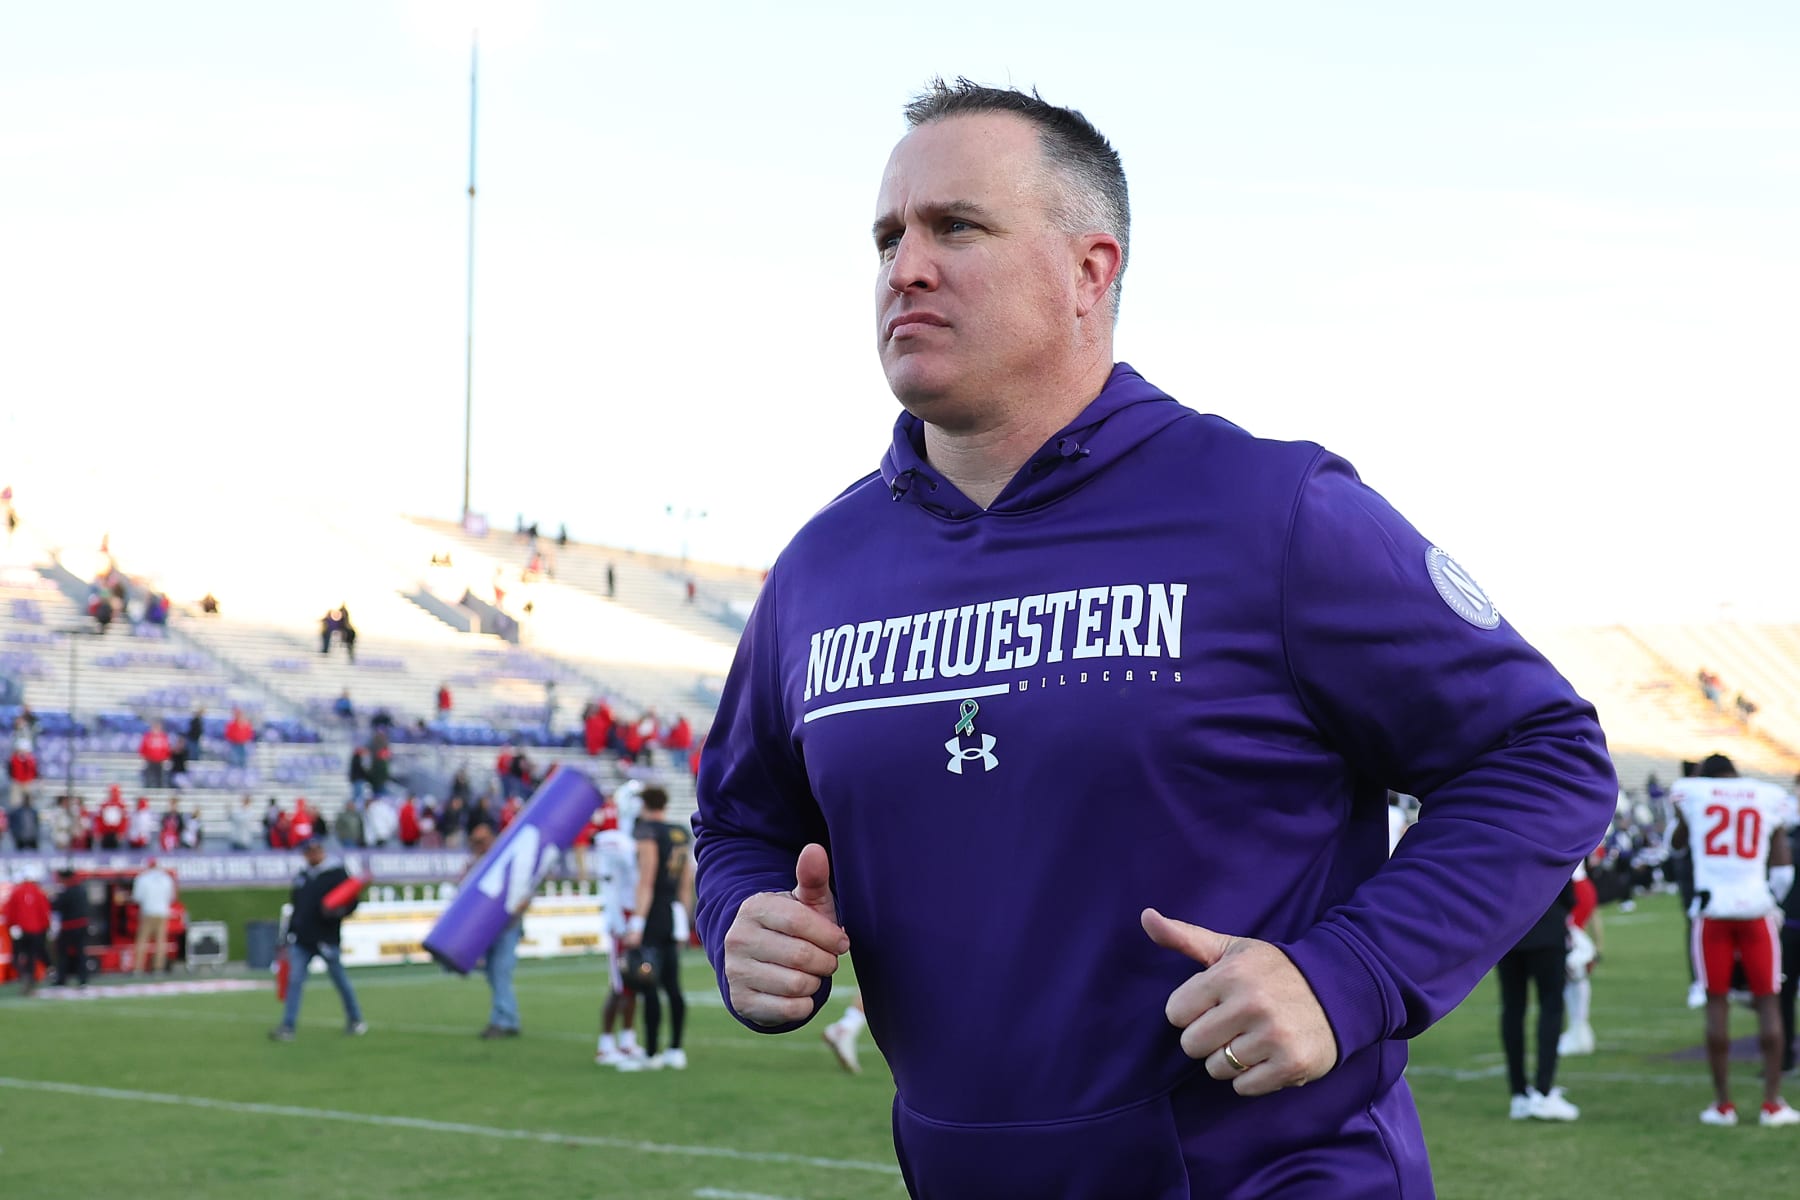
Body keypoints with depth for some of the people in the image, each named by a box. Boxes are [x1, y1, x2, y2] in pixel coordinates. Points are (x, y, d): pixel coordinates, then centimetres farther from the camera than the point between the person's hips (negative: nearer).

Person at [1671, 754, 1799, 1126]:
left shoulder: (1690, 792, 4)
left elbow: (1677, 841, 25)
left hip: (1712, 909, 0)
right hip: (1757, 907, 0)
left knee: (1717, 1003, 5)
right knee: (1768, 1001, 6)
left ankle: (1723, 1104, 5)